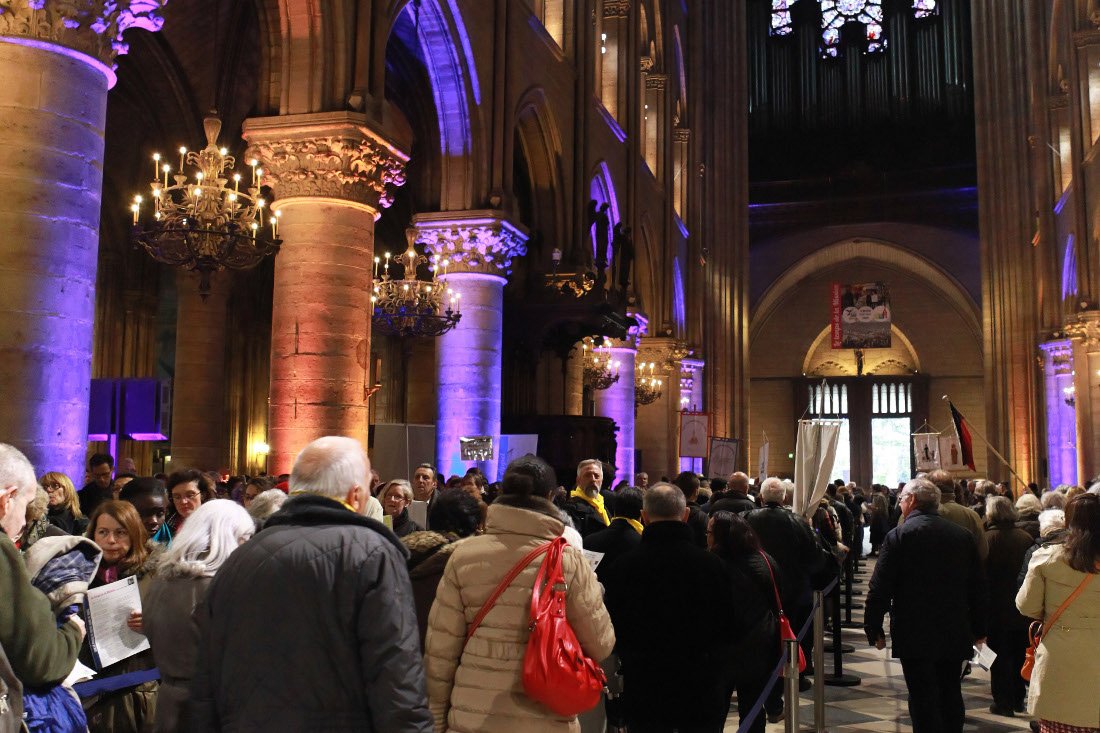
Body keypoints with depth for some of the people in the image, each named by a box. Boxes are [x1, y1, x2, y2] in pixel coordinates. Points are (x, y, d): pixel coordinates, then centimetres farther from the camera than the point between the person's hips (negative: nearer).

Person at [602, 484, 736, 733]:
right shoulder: (712, 563, -11)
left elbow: (613, 631, -2)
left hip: (644, 690, 0)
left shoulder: (622, 566, -12)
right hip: (703, 692, 0)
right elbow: (730, 628, -1)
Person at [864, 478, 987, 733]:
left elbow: (880, 588, -13)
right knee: (951, 697, 16)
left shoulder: (898, 535, -11)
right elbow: (978, 585, 9)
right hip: (955, 635, 5)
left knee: (923, 701, -1)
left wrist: (874, 629, -4)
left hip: (915, 635, -5)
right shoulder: (963, 535, 3)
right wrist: (978, 628, 18)